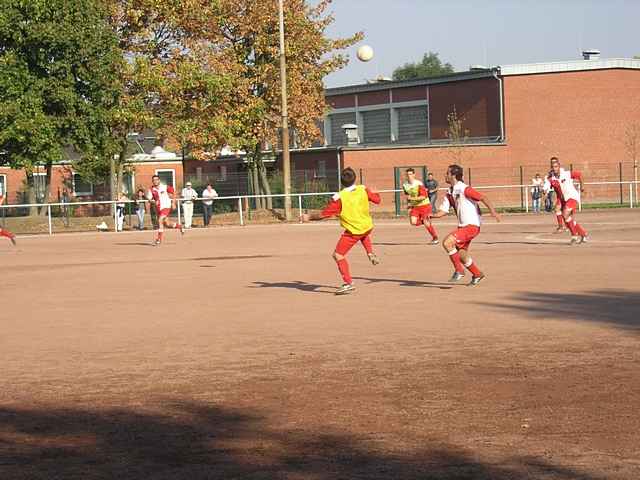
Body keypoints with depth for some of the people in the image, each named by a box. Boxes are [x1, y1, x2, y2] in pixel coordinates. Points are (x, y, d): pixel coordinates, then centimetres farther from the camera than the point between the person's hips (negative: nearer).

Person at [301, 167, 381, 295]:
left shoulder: (339, 198, -23)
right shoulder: (363, 190, -11)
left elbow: (323, 215, -19)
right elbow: (377, 199, 5)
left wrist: (309, 217, -4)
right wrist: (375, 193, 27)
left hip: (353, 231, -6)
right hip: (368, 227, 6)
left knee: (338, 255, 2)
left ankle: (348, 283, -5)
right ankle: (371, 254, 27)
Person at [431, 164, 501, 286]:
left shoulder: (464, 189, -16)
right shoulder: (450, 193, 10)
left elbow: (483, 198, -20)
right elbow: (443, 211, 10)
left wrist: (493, 211, -33)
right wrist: (431, 215, -9)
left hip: (471, 226, -9)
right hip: (462, 226, 9)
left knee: (447, 242, -21)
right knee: (461, 254, 16)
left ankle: (459, 270, -8)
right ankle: (477, 275, 35)